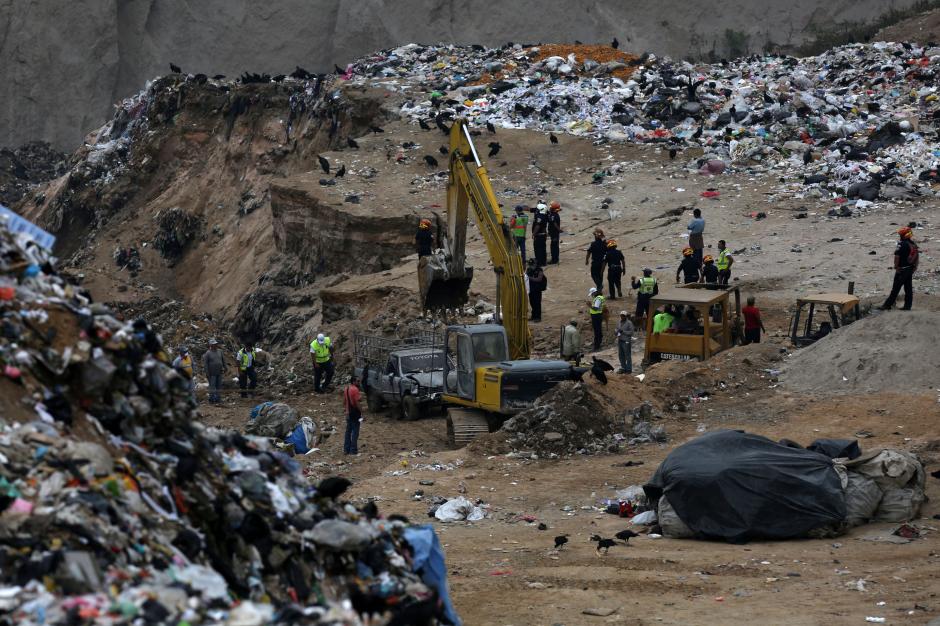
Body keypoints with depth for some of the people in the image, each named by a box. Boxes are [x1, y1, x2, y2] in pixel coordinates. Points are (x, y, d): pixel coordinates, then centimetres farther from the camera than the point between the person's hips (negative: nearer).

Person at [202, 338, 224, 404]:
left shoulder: (219, 351, 8)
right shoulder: (208, 353, -9)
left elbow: (223, 360, 18)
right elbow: (205, 364, -11)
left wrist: (224, 368, 12)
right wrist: (207, 373, -14)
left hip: (219, 373, 6)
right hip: (212, 373, -6)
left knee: (219, 386, 9)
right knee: (212, 386, -5)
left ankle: (218, 398, 16)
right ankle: (211, 399, 0)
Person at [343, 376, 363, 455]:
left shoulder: (346, 389, 9)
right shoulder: (355, 389, -16)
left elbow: (344, 402, 15)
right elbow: (357, 402, -22)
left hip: (348, 413, 8)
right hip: (355, 413, -8)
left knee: (348, 431, 12)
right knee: (355, 432, -2)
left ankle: (346, 449, 13)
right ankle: (353, 450, -2)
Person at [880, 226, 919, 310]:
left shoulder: (902, 244, -18)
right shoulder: (914, 245, 8)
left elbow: (897, 256, -22)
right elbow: (917, 257, 14)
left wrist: (896, 266, -12)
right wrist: (915, 267, 20)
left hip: (902, 269, -7)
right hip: (910, 269, 7)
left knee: (896, 288, -3)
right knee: (908, 288, 10)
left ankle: (888, 304, 2)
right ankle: (908, 306, 12)